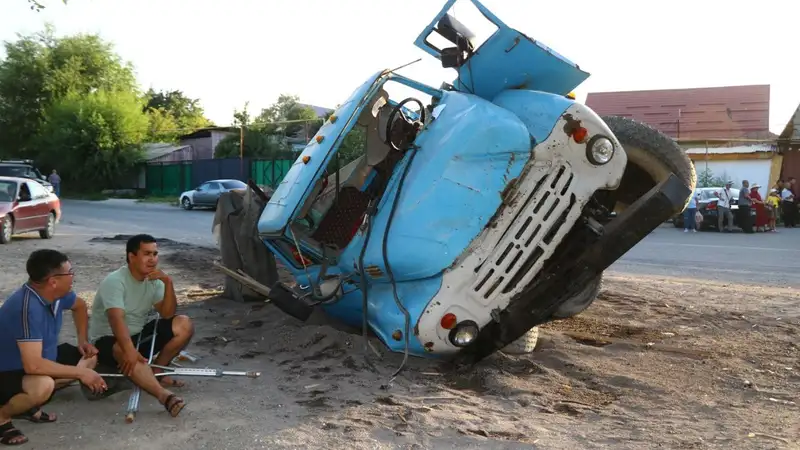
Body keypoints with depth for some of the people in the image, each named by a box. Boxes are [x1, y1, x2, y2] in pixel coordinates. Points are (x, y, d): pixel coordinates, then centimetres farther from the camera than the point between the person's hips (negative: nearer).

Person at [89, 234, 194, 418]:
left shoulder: (154, 280, -1)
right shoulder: (114, 281, -21)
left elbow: (167, 314, -8)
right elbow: (117, 319, -36)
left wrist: (168, 283, -22)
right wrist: (129, 350, -51)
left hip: (140, 334, 7)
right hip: (109, 339, -6)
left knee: (183, 325, -13)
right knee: (123, 351, -42)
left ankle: (156, 372, -7)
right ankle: (164, 395, -57)